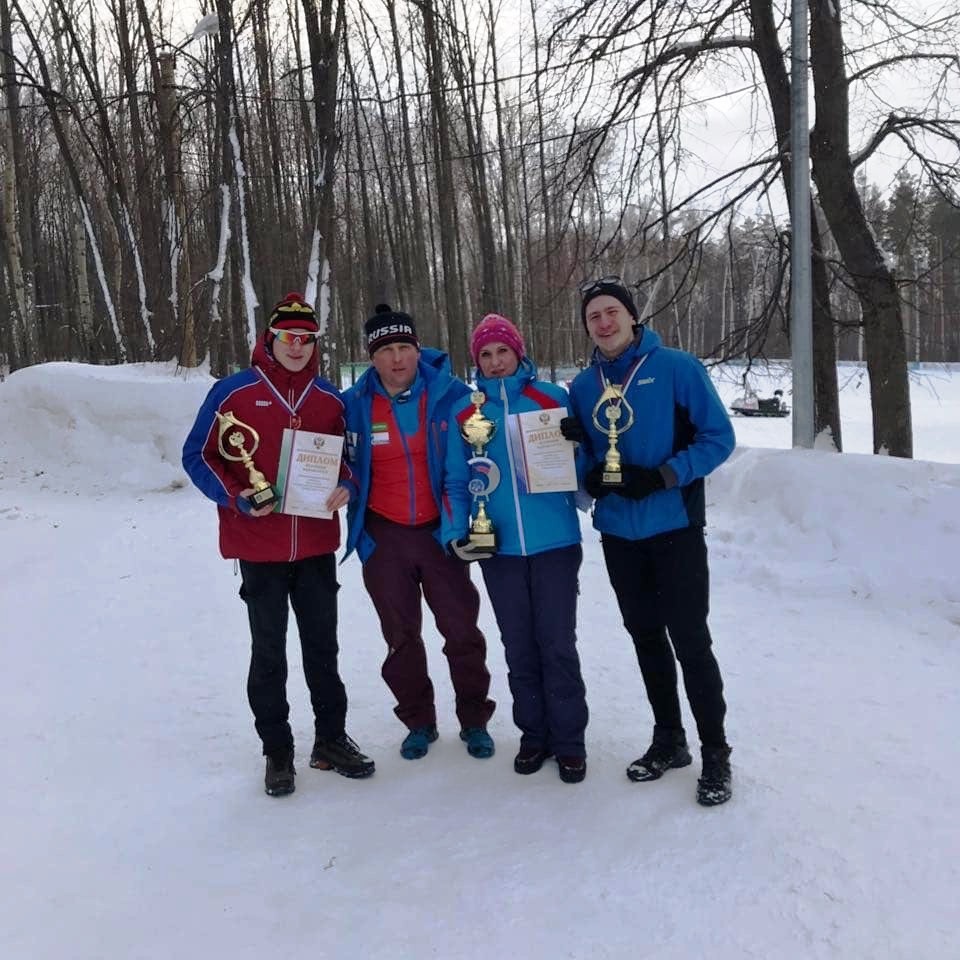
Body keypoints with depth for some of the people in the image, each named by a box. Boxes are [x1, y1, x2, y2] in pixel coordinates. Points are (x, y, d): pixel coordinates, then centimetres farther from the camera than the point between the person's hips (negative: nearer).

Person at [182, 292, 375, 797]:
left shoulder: (330, 399, 5)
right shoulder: (233, 392, -5)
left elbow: (344, 454, 16)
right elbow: (197, 456, -2)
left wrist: (345, 485, -6)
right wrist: (237, 498, -17)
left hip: (317, 545, 3)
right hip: (259, 547, -3)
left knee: (322, 646, 13)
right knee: (269, 650, 8)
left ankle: (331, 739, 28)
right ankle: (277, 750, 22)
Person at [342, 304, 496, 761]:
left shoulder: (452, 395, -8)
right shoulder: (355, 405, -5)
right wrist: (359, 532, -3)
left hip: (440, 531, -1)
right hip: (384, 536, 1)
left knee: (462, 630, 6)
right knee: (401, 636, 13)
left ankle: (474, 720, 24)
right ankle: (418, 722, 29)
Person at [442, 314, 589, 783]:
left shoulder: (552, 398, 0)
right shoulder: (464, 411, 6)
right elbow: (456, 481, 9)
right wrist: (456, 533, -2)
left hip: (554, 543, -2)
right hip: (497, 549, 2)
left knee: (558, 644, 2)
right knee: (518, 648, 11)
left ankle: (569, 739, 17)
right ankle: (533, 732, 27)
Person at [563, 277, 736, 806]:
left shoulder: (677, 368, -8)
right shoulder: (582, 386, 6)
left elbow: (718, 437, -10)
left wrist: (662, 476, -21)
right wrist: (590, 475, -10)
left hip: (674, 529, -5)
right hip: (618, 533, 5)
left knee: (690, 642, -1)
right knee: (646, 639, 15)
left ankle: (715, 752, 16)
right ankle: (668, 740, 31)